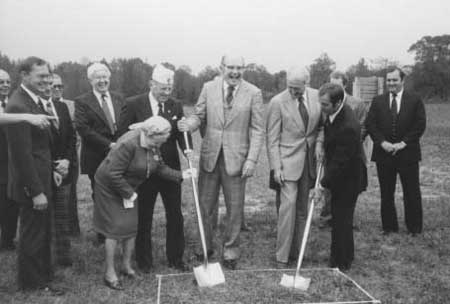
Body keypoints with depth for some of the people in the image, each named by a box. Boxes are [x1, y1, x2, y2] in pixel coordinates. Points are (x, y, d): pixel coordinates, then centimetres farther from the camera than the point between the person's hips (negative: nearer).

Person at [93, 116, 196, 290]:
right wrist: (128, 193, -21)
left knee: (132, 226, 9)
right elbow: (113, 174, -31)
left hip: (129, 187, 7)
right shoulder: (128, 144, -32)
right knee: (115, 228, -4)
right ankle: (109, 273, 11)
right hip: (110, 187, -7)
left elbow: (160, 167, 2)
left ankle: (127, 265, 27)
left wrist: (180, 175, -10)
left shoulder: (153, 145, -6)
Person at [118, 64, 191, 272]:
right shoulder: (133, 105, -6)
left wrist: (187, 148, -22)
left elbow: (180, 134, -2)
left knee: (175, 215, 8)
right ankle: (144, 261, 26)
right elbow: (123, 137, -4)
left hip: (170, 168, 3)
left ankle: (175, 258, 25)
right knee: (143, 217, 10)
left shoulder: (176, 107, 4)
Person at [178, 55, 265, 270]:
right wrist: (188, 124, -16)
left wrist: (251, 159, -11)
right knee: (204, 205, 11)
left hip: (236, 159, -2)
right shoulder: (209, 88, 2)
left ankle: (230, 252, 25)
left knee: (234, 209, 8)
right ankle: (205, 247, 30)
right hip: (210, 155, 2)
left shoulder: (253, 93, -4)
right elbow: (199, 116, 7)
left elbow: (257, 130, -3)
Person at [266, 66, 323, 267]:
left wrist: (319, 144, -2)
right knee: (288, 205, -11)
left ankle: (295, 253, 18)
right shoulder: (278, 102, -8)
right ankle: (282, 257, -1)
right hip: (288, 161, -4)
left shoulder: (317, 97, 3)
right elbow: (272, 138, -7)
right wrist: (276, 167, -12)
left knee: (303, 208, 8)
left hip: (309, 160, 4)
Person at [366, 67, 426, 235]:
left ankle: (414, 228, 17)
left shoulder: (415, 100, 2)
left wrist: (403, 143, -12)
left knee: (412, 193, 5)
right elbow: (370, 124, 1)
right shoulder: (377, 101, 7)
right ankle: (389, 226, 20)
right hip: (384, 154, 2)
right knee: (386, 194, 8)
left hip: (408, 154, -1)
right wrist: (383, 142, -12)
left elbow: (420, 125, -3)